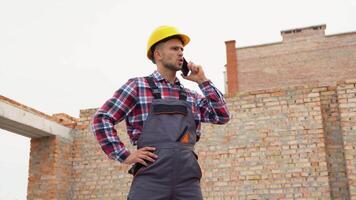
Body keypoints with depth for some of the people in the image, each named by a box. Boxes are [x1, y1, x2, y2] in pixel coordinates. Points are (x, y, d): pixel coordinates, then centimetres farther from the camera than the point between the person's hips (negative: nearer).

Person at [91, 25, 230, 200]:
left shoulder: (191, 96, 22)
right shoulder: (138, 86, 8)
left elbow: (222, 116, 14)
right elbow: (101, 119, 4)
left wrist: (203, 81, 12)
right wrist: (124, 156, -5)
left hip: (188, 180, 4)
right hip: (150, 178, -4)